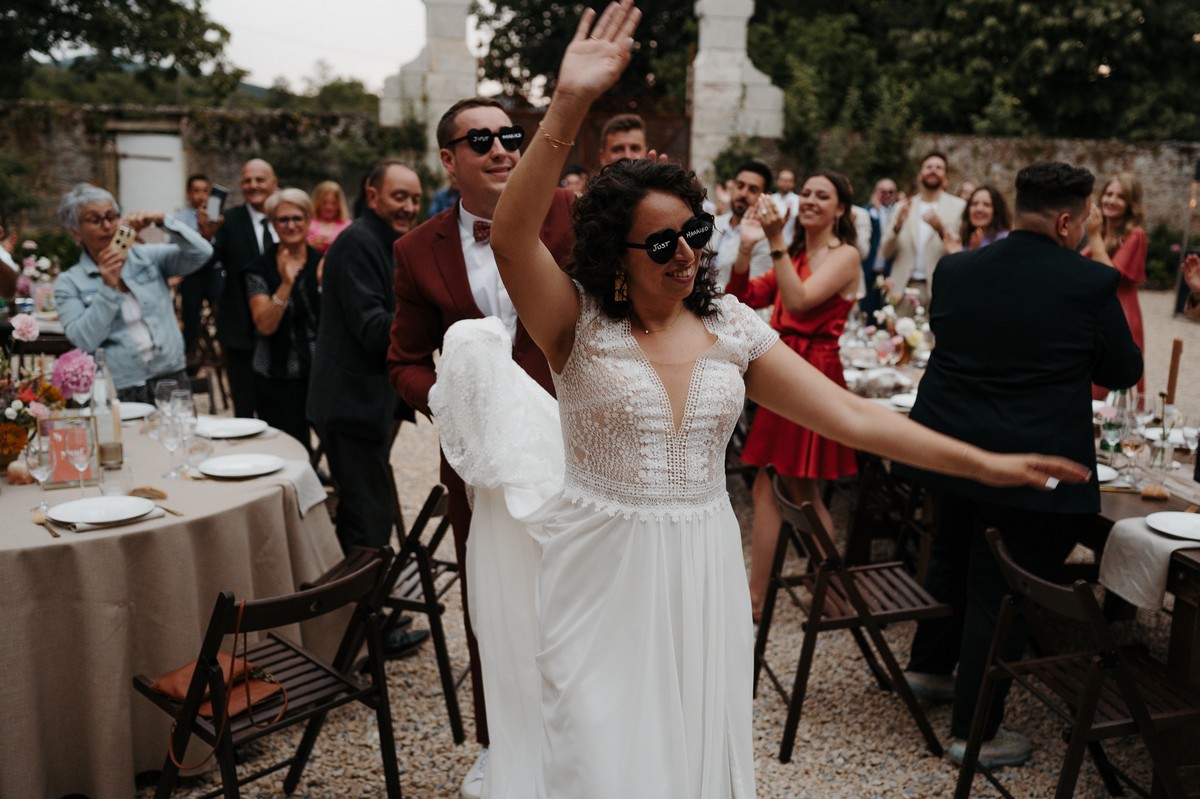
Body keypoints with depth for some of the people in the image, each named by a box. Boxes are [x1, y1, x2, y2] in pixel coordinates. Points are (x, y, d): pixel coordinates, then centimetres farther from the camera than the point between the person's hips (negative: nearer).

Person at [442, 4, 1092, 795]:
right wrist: (569, 107, -38)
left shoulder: (731, 328, 0)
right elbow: (511, 240, -27)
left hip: (704, 578, 3)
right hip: (602, 581, -3)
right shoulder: (580, 323, -9)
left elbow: (851, 415, -1)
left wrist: (984, 464, -5)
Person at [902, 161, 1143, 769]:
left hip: (946, 454, 6)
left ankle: (930, 665, 46)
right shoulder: (1090, 283, -15)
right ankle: (974, 730, 21)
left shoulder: (954, 270, -2)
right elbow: (1124, 372, -1)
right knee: (1001, 596, 7)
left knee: (952, 559, 27)